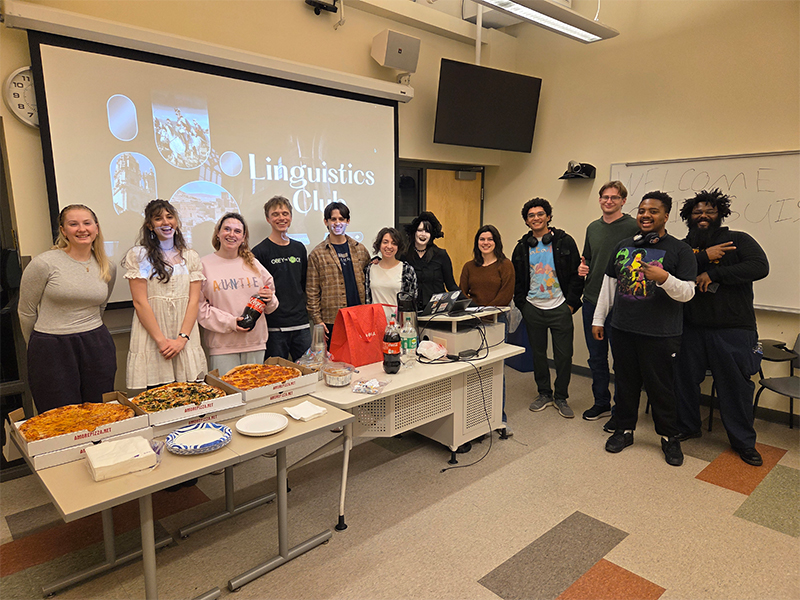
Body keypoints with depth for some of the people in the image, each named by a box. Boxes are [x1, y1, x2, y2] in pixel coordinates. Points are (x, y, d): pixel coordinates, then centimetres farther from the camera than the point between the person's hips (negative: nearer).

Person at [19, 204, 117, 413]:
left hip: (97, 348, 4)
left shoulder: (108, 268, 5)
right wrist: (40, 348, 10)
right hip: (51, 352, -3)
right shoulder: (44, 263, -8)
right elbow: (26, 312, 2)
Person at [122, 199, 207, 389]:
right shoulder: (139, 255, 1)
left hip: (185, 341, 3)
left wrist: (182, 338, -8)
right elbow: (140, 303, -5)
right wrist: (161, 340, -11)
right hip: (151, 338, -2)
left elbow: (194, 301, 4)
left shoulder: (191, 257, 10)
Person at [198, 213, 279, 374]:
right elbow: (199, 306, -6)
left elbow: (270, 307, 18)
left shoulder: (253, 264, 11)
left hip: (256, 343, 4)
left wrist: (269, 299, -5)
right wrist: (229, 322, -15)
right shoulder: (204, 265, 0)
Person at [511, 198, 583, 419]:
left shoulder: (564, 241, -2)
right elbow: (516, 279, 13)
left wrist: (571, 303, -7)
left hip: (559, 308, -3)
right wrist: (521, 304, 5)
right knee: (538, 353, 12)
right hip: (533, 308, 3)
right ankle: (544, 394, 27)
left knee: (564, 355, 2)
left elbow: (577, 275, -1)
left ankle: (561, 397, 19)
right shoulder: (522, 247, 6)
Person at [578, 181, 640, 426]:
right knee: (596, 357, 15)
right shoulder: (593, 228, 12)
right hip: (591, 301, 6)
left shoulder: (633, 227, -7)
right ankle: (601, 402, 30)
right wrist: (582, 268, 2)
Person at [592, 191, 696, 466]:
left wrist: (664, 278, -27)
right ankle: (624, 430, 29)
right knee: (625, 383, 13)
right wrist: (598, 319, 13)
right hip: (622, 329, 4)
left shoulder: (679, 250, -2)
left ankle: (669, 437, 25)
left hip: (660, 334, -4)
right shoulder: (623, 246, 10)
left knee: (660, 387, 5)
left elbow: (687, 292, -8)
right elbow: (608, 284, 14)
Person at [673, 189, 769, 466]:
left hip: (733, 329, -3)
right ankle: (688, 426, 34)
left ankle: (744, 441, 24)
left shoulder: (738, 240, 1)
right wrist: (704, 257, -18)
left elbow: (760, 267, -16)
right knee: (685, 379, 12)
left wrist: (714, 274, -18)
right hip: (691, 327, 3)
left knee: (736, 386, 5)